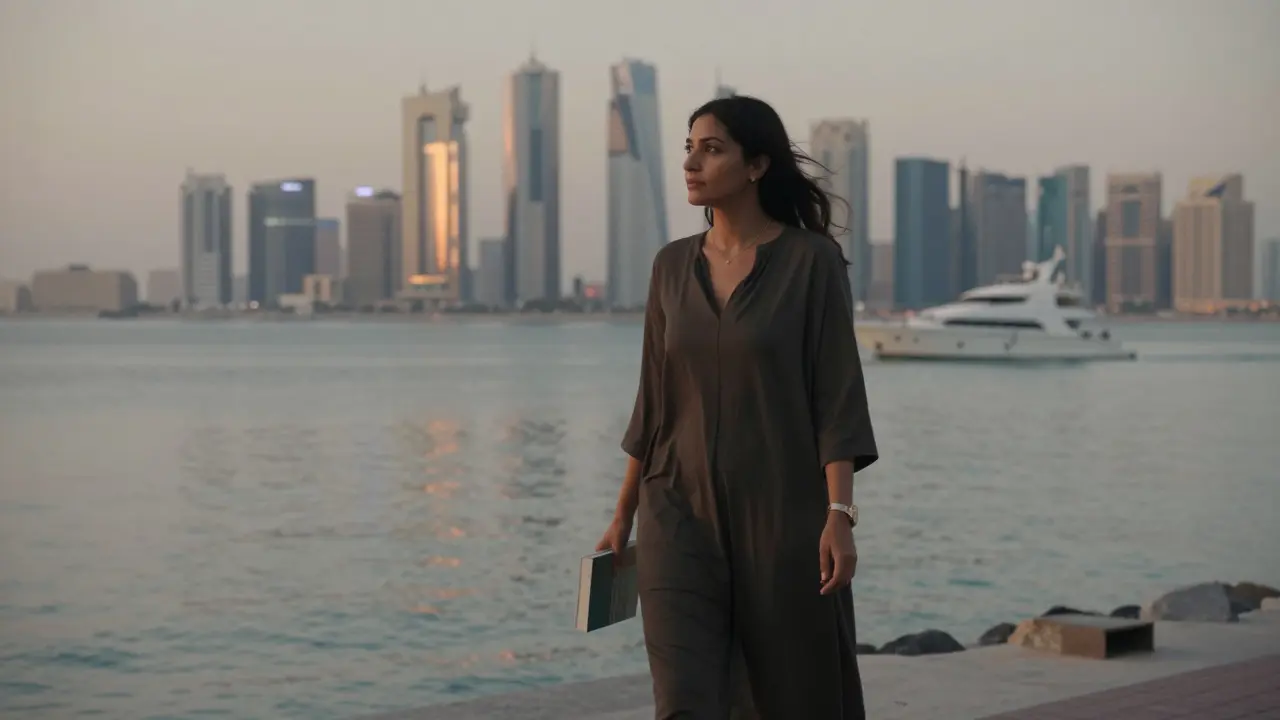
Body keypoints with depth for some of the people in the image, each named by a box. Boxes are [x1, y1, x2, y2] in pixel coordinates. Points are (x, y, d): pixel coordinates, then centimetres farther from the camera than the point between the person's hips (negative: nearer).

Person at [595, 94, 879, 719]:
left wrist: (839, 515, -18)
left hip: (783, 517, -3)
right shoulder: (672, 265, 8)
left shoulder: (811, 259, -6)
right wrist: (623, 515, 15)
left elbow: (837, 396, -9)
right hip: (682, 515, 3)